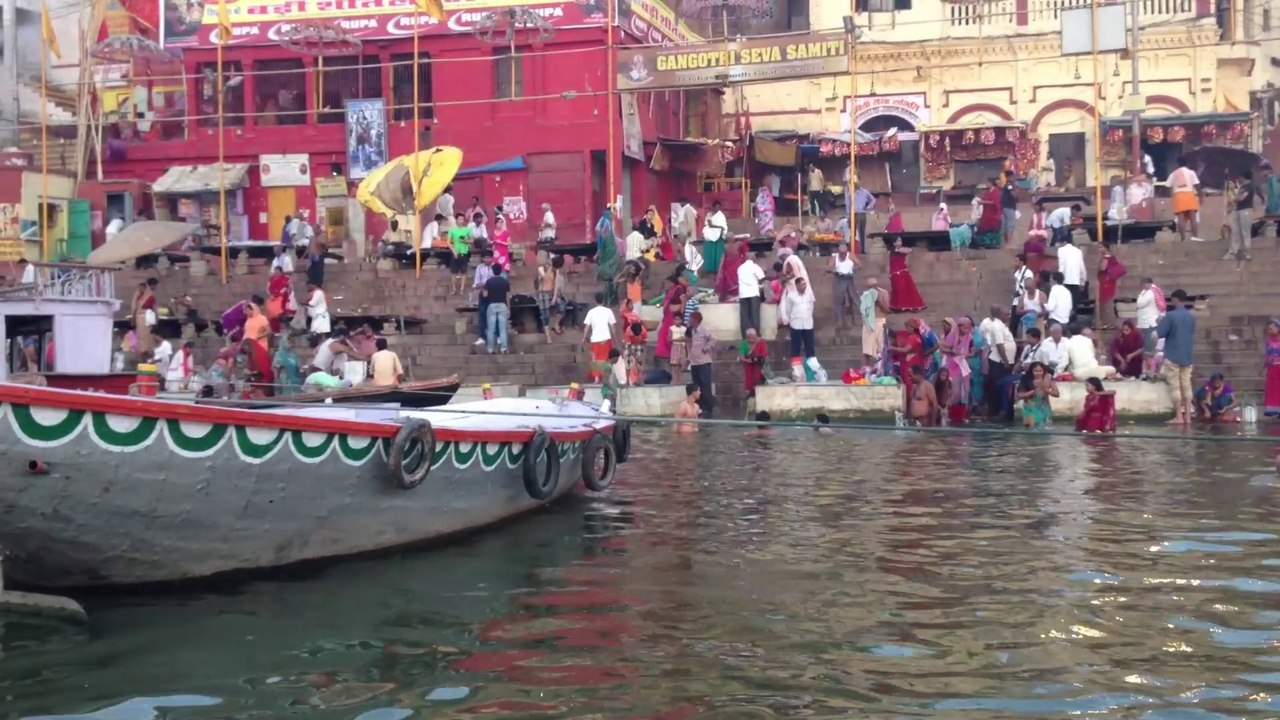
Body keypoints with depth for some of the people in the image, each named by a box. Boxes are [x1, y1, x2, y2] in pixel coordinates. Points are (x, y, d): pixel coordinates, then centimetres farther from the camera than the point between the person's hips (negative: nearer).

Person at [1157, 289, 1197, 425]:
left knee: (1175, 386, -2)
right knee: (1186, 386, 8)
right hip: (1188, 357, 6)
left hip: (1173, 357, -6)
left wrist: (1160, 324, 6)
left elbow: (1158, 334, -12)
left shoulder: (1170, 315, -13)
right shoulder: (1192, 317, 8)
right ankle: (1187, 416, 7)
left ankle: (1179, 417, -3)